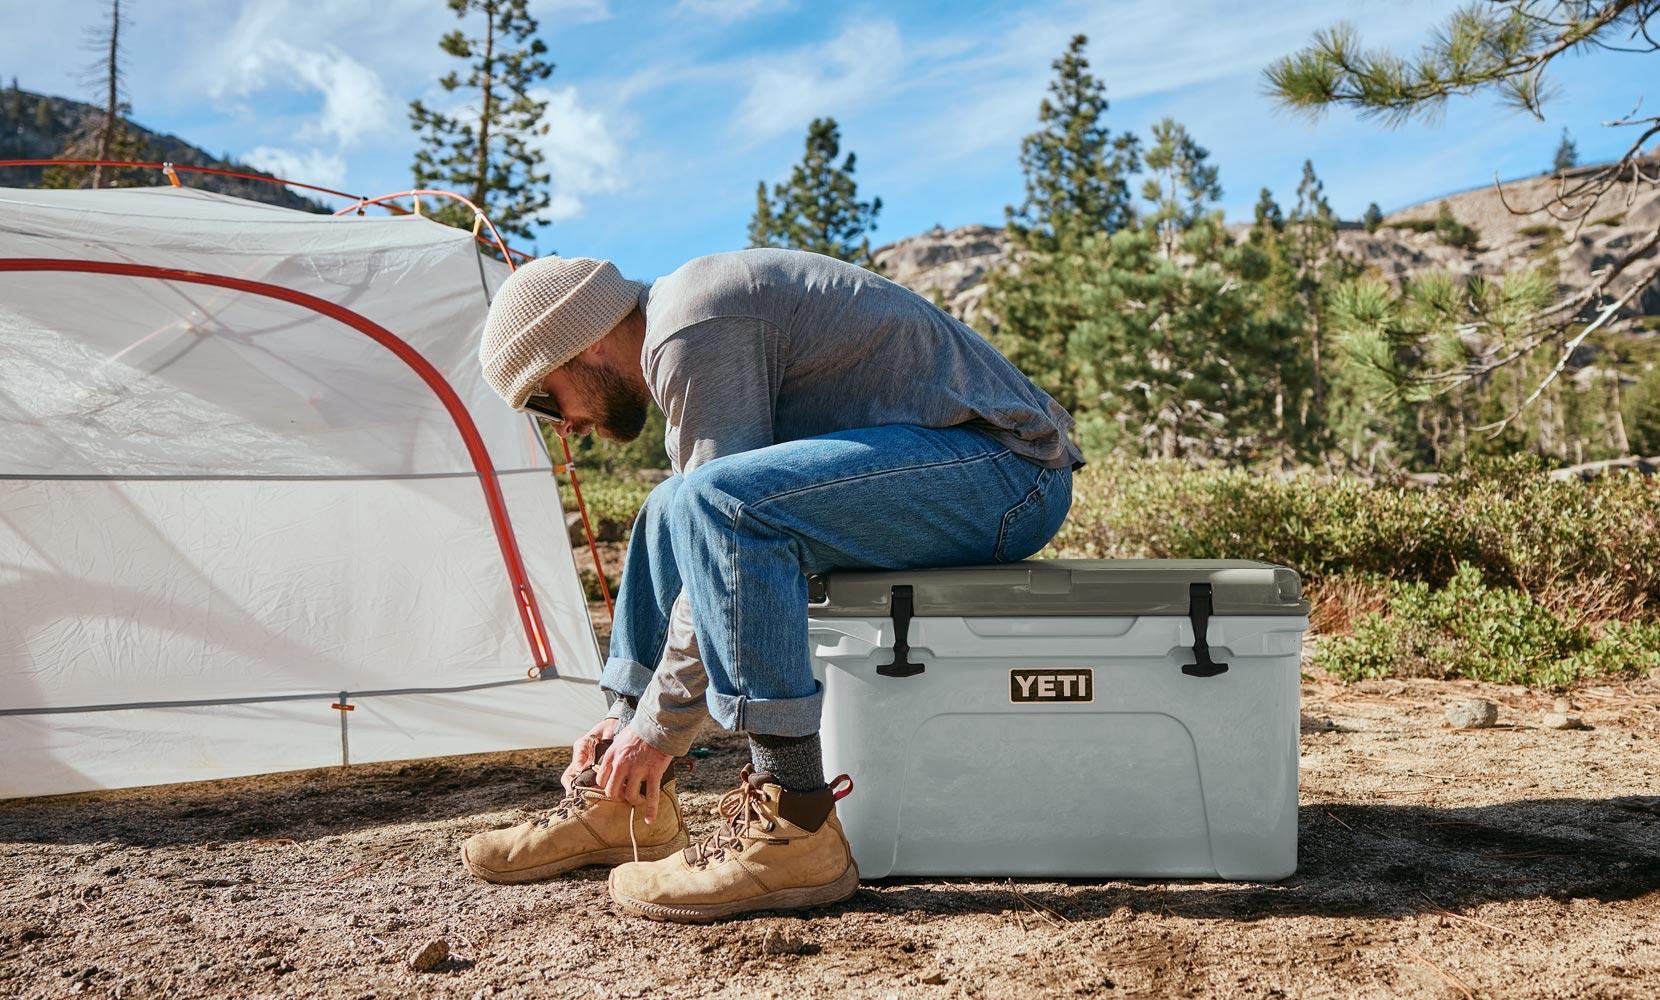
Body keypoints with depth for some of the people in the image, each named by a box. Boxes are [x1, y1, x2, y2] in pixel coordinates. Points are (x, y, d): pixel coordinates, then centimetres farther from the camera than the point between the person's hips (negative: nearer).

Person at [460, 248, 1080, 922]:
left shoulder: (692, 331, -16)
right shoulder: (679, 336, 16)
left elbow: (727, 520, -20)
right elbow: (723, 562, 20)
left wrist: (661, 725, -12)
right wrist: (632, 714, 17)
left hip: (1008, 468, -11)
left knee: (719, 504, -30)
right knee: (669, 512, 16)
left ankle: (794, 829, -24)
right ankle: (622, 803, 13)